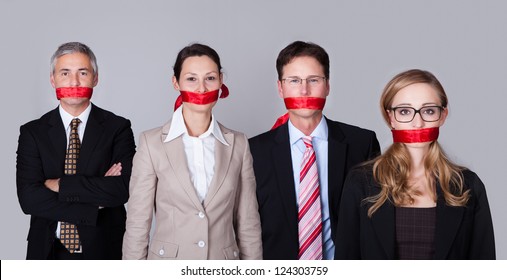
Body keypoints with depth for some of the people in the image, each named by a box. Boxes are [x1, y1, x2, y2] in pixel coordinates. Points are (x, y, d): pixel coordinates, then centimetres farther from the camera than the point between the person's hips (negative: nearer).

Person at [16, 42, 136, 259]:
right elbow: (28, 197, -12)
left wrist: (59, 184, -16)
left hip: (103, 250, -1)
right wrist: (96, 204, -18)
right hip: (48, 250, 1)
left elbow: (123, 189, -17)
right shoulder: (32, 132, -1)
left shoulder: (118, 128, -5)